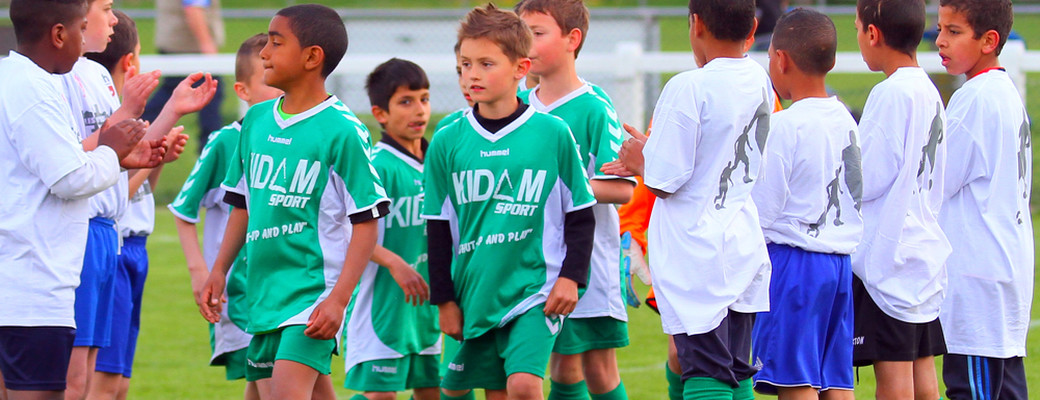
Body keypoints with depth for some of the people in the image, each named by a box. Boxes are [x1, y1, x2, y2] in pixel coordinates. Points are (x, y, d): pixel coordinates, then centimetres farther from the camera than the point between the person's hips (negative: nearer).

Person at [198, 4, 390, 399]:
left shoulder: (342, 130, -11)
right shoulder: (256, 120, 10)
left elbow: (366, 223, -11)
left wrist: (339, 297, -18)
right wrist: (219, 271, 15)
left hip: (314, 289, -7)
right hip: (263, 290, 7)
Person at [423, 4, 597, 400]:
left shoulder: (552, 134, -3)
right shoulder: (448, 142, 2)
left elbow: (580, 216, 4)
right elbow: (438, 229, 9)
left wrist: (570, 277, -6)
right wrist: (444, 300, 7)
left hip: (535, 289, -3)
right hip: (476, 292, 3)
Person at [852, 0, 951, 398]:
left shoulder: (891, 94, -16)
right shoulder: (929, 92, 11)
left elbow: (868, 179, -17)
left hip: (887, 253, -9)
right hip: (925, 245, 9)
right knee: (921, 365, 10)